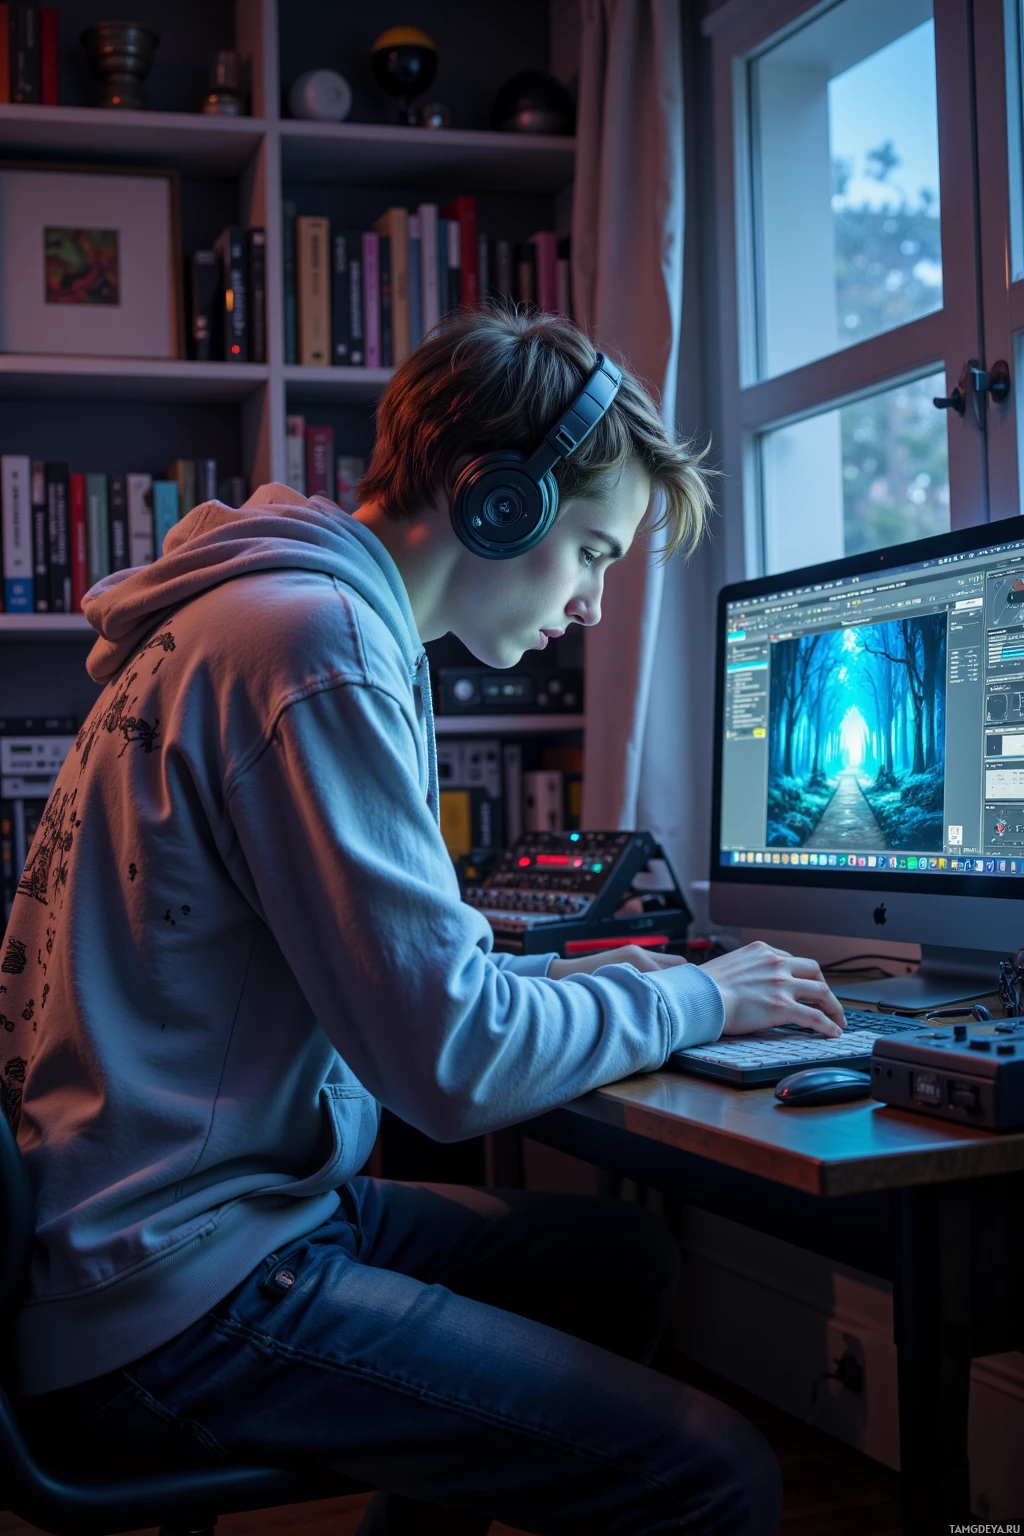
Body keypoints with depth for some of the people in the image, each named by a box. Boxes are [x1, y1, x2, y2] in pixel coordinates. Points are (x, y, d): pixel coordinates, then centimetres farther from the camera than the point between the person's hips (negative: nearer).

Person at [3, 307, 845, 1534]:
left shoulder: (298, 615, 15)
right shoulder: (315, 641, -19)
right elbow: (452, 1062, -21)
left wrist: (555, 979, 13)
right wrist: (688, 1000, -6)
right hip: (176, 1308, -11)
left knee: (622, 1256, 22)